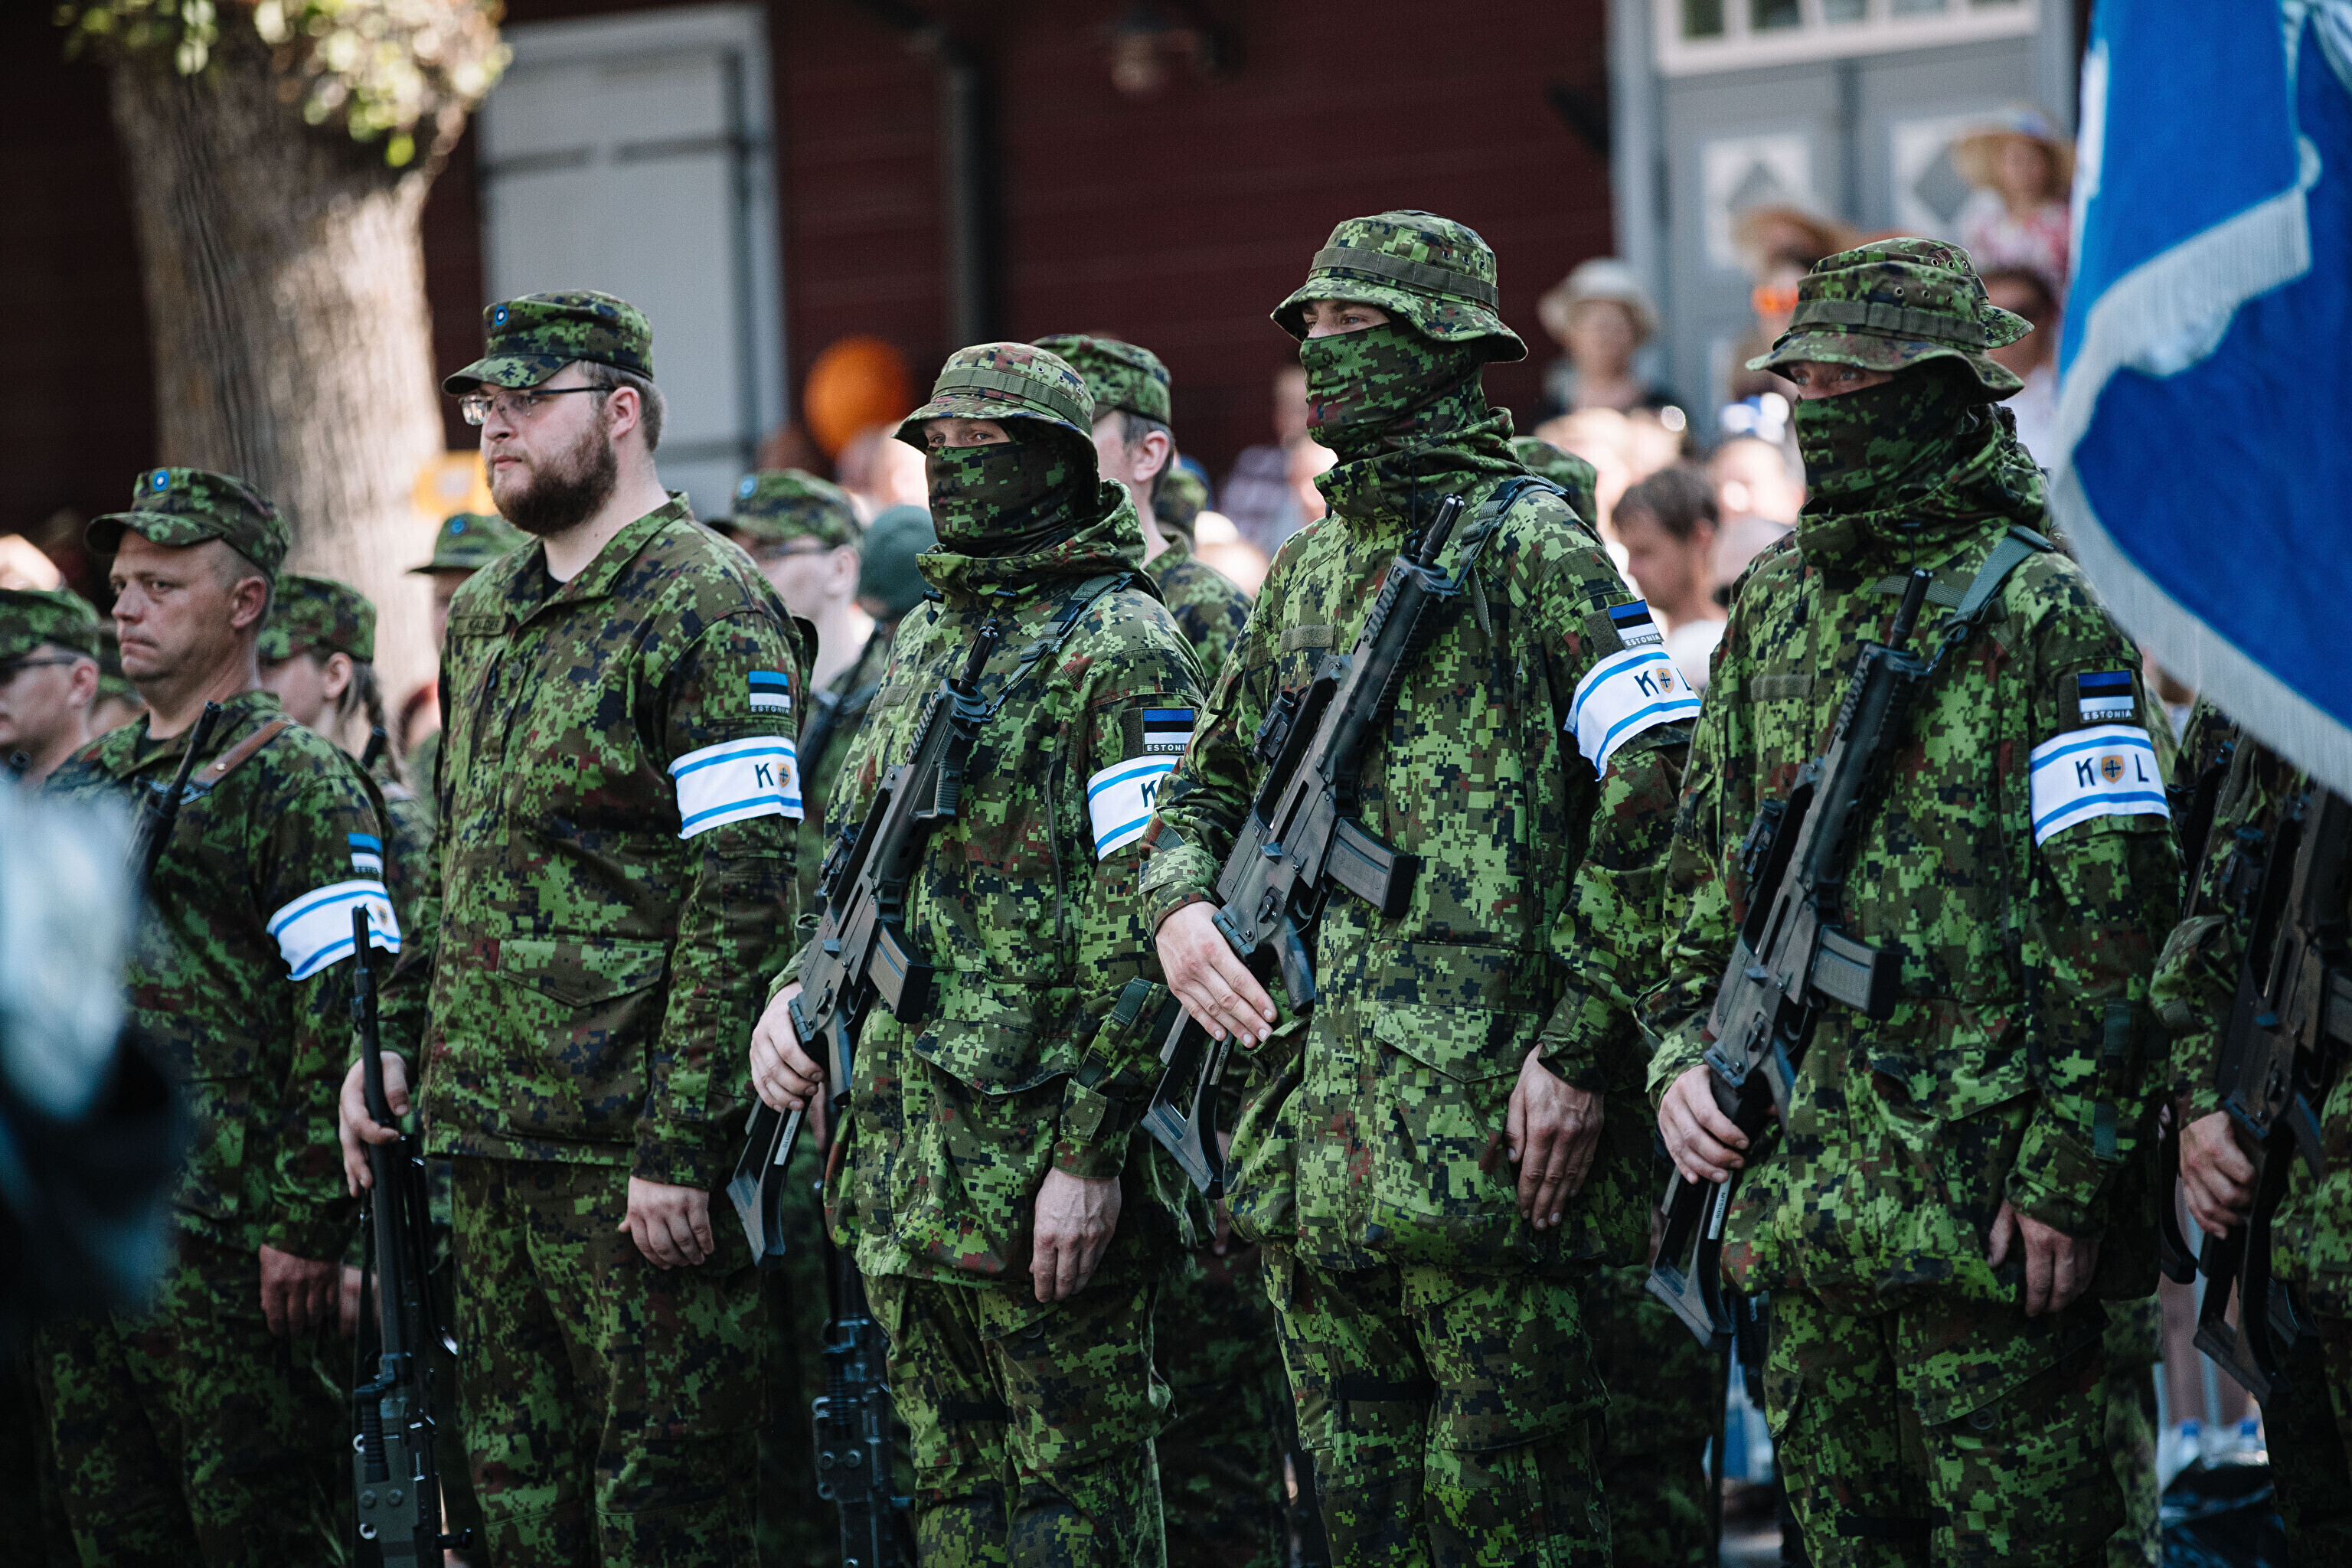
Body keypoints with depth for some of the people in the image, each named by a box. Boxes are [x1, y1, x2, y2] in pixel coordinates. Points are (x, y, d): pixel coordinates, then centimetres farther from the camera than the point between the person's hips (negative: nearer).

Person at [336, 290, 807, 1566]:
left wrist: (681, 1145, -21)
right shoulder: (485, 612, 17)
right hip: (488, 1136, 9)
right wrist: (391, 1045, 14)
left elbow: (744, 895, -17)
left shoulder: (704, 610, -10)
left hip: (629, 1149, -9)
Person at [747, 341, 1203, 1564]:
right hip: (902, 1162, 8)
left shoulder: (1119, 648, -8)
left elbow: (1146, 924, -15)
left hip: (1037, 1148, -8)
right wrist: (792, 990, 4)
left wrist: (1092, 1153, -20)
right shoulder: (923, 642, 18)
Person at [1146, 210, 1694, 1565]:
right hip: (1311, 1132, 8)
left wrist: (1582, 1047, -16)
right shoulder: (1309, 567, 19)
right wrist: (1181, 907, 5)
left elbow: (1657, 792, -13)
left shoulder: (1529, 547, -5)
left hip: (1477, 1125, -8)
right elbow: (1211, 780, 28)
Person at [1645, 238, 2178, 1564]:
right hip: (1796, 1191, 7)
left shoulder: (2043, 613, -8)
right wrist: (1682, 1051, 5)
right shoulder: (1773, 605, 14)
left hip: (1982, 1195, -7)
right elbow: (1705, 862, 20)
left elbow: (2113, 917, -12)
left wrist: (2068, 1178, -16)